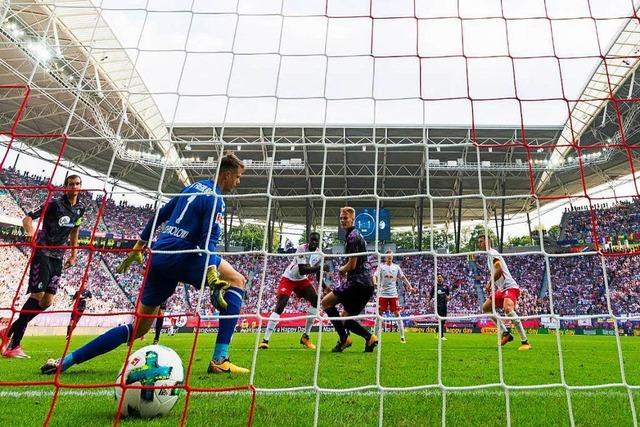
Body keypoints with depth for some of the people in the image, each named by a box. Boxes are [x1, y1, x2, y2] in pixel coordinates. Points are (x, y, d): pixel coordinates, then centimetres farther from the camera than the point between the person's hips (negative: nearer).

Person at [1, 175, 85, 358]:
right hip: (43, 253, -7)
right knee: (38, 294, -12)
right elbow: (27, 218, -16)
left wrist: (74, 254, 19)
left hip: (58, 257, 7)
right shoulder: (55, 203, -12)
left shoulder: (80, 208, 7)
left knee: (47, 301, 3)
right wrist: (32, 233, -37)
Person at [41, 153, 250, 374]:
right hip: (181, 256, -8)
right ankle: (219, 360, -9)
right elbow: (207, 242, -19)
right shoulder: (215, 199, -6)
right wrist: (213, 278, -27)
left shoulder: (194, 187, 20)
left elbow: (159, 215, 24)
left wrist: (136, 249, 30)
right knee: (237, 281, 0)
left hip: (158, 257, 8)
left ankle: (67, 360, 15)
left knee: (138, 327, 16)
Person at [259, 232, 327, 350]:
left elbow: (318, 275, 2)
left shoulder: (319, 254, -6)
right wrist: (319, 267, -42)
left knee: (316, 300, -10)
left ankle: (305, 336, 1)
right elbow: (302, 270, -34)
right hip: (288, 279, -6)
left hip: (302, 280, 6)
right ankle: (265, 340, -14)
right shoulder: (302, 249, -26)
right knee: (280, 306, -18)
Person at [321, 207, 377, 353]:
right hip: (368, 284, 10)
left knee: (326, 302, -3)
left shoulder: (352, 236, -11)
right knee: (345, 319, 16)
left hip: (358, 282, -10)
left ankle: (344, 338, -4)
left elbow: (352, 265, -14)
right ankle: (370, 337, 8)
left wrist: (341, 269, 5)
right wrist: (345, 269, 13)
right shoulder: (358, 235, 20)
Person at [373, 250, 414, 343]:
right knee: (379, 314, 1)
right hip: (382, 294, -1)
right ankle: (376, 335, 11)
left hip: (393, 294, 1)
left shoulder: (396, 267, 8)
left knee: (397, 314, -2)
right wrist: (375, 283, -29)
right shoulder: (381, 266, 2)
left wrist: (409, 286, 0)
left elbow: (403, 277, 12)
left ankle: (402, 336, 4)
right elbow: (375, 276, -8)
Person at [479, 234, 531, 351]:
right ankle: (505, 333, 9)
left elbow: (499, 270, -21)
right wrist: (491, 286, 18)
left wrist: (489, 283, -11)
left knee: (507, 309, -32)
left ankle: (525, 342, -28)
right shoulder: (490, 254, 21)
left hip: (510, 286, -11)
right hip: (502, 288, 11)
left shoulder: (492, 253, -9)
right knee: (486, 307, 10)